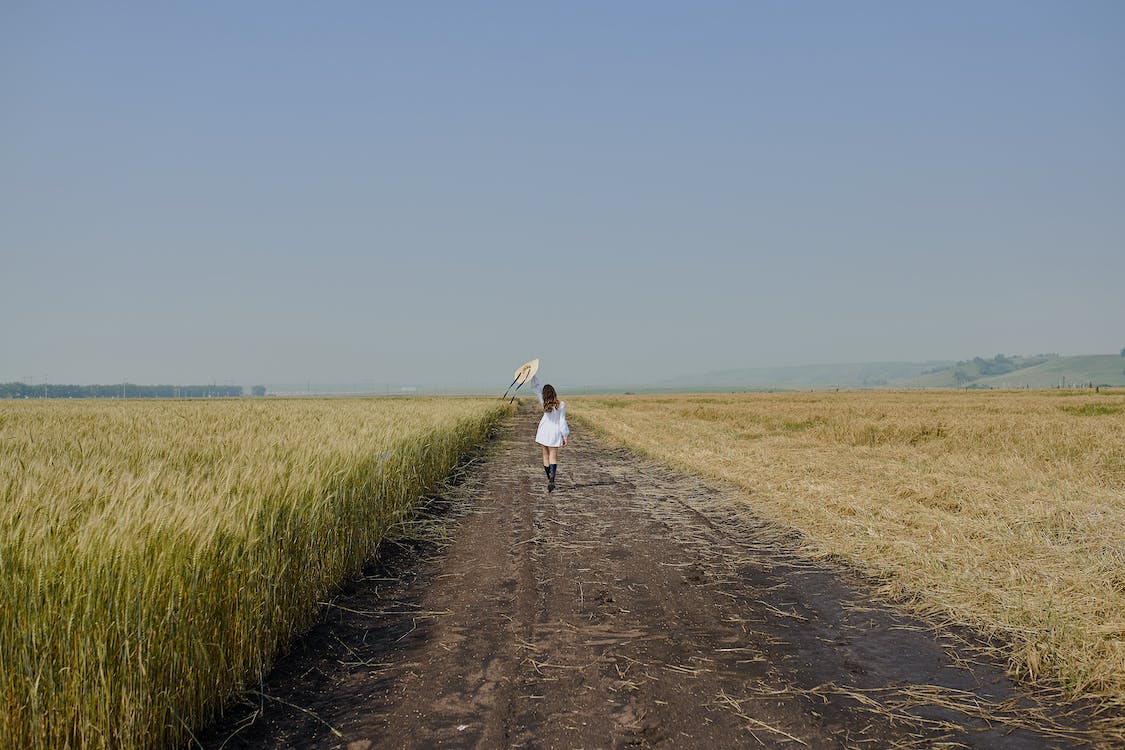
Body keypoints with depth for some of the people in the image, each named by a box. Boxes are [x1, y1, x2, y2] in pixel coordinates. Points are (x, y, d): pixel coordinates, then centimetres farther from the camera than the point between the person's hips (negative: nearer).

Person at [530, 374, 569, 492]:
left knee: (546, 456, 13)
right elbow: (562, 421, -10)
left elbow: (536, 387, -3)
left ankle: (549, 479, 19)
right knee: (553, 457, -4)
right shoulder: (561, 405, -14)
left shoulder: (544, 403, -9)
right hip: (555, 433, -2)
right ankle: (551, 480, -23)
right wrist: (565, 436, -2)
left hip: (544, 432, 2)